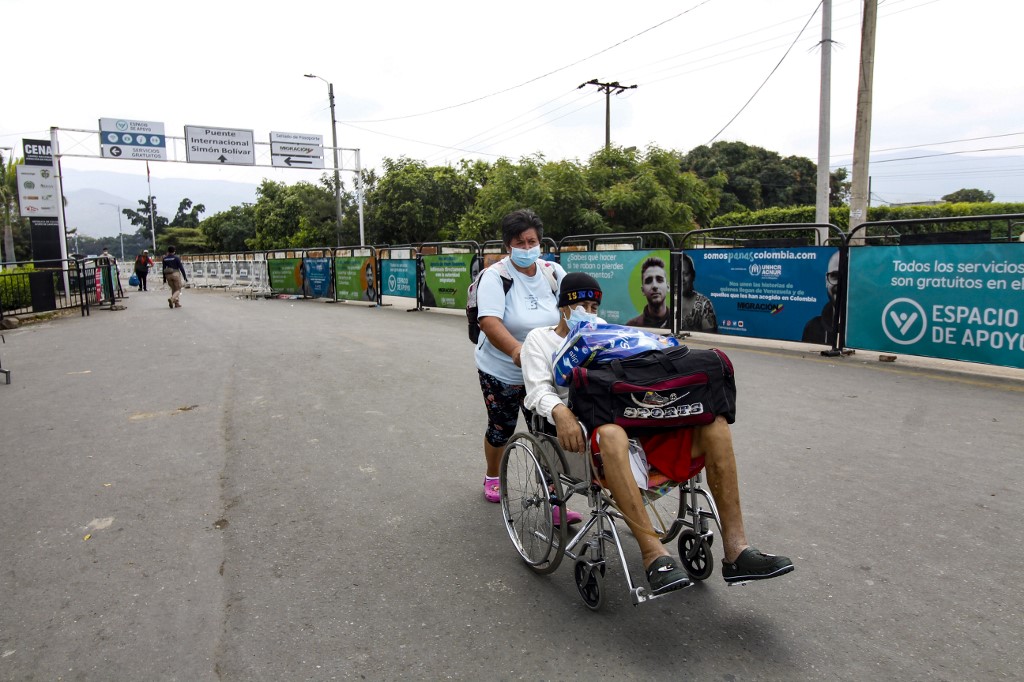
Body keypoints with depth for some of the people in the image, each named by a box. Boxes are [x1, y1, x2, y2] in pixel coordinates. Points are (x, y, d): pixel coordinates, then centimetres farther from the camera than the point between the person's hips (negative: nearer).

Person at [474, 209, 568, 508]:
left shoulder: (553, 272, -1)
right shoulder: (495, 276, -14)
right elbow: (489, 322, -27)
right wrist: (517, 350, -43)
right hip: (501, 371, -2)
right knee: (501, 429, 14)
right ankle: (492, 477, 42)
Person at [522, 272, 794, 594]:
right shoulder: (539, 338, 16)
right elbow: (538, 390, 0)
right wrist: (560, 413, -24)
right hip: (586, 422, -5)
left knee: (714, 422, -17)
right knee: (612, 434, -42)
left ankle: (736, 549, -19)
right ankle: (654, 555, -40)